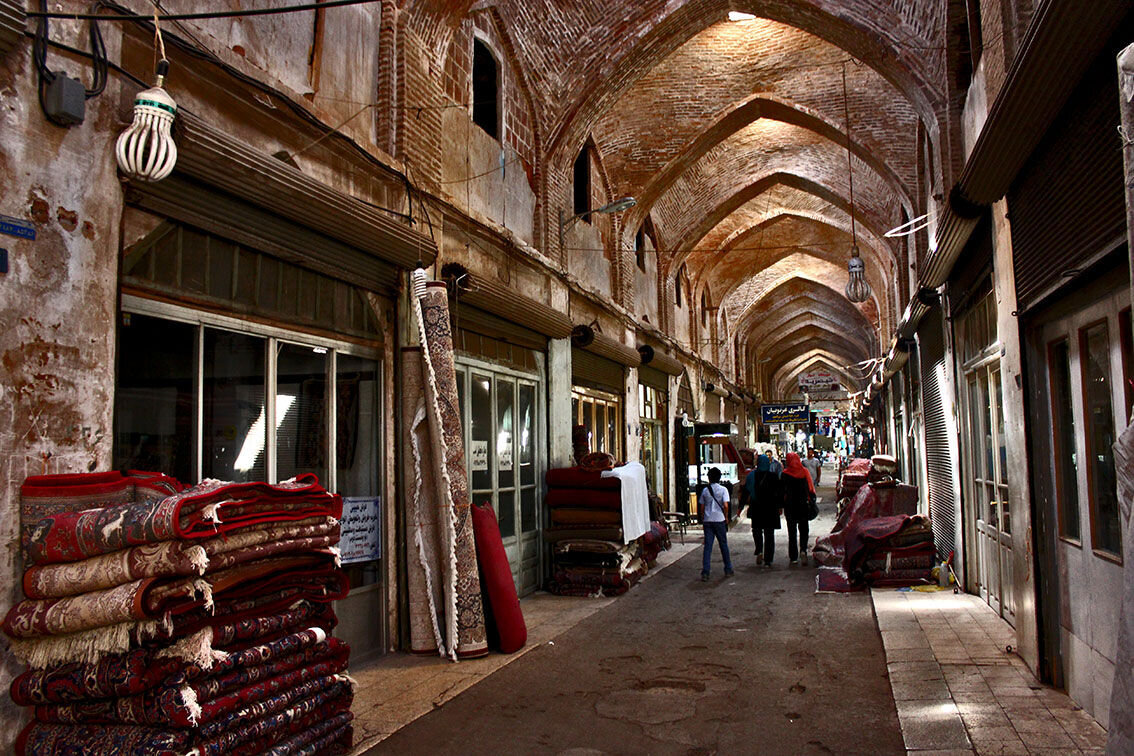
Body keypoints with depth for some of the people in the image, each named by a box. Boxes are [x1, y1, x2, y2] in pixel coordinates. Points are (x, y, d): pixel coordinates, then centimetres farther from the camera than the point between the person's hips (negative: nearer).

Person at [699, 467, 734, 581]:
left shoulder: (705, 490, 5)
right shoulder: (723, 489, -3)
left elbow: (702, 507, 8)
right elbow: (725, 505, -14)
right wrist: (726, 514, 4)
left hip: (707, 521, 2)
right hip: (719, 520, -2)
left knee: (707, 546, 1)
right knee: (723, 545, 12)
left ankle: (705, 573, -6)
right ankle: (728, 570, 21)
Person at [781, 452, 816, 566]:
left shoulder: (785, 474, -7)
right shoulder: (805, 472, -3)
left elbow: (781, 491, -4)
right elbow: (811, 488, -2)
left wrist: (781, 505, 4)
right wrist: (811, 500, 8)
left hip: (790, 506, -1)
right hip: (803, 505, 1)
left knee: (792, 531, 6)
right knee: (803, 529, 12)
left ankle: (793, 557, 6)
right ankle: (803, 550, -11)